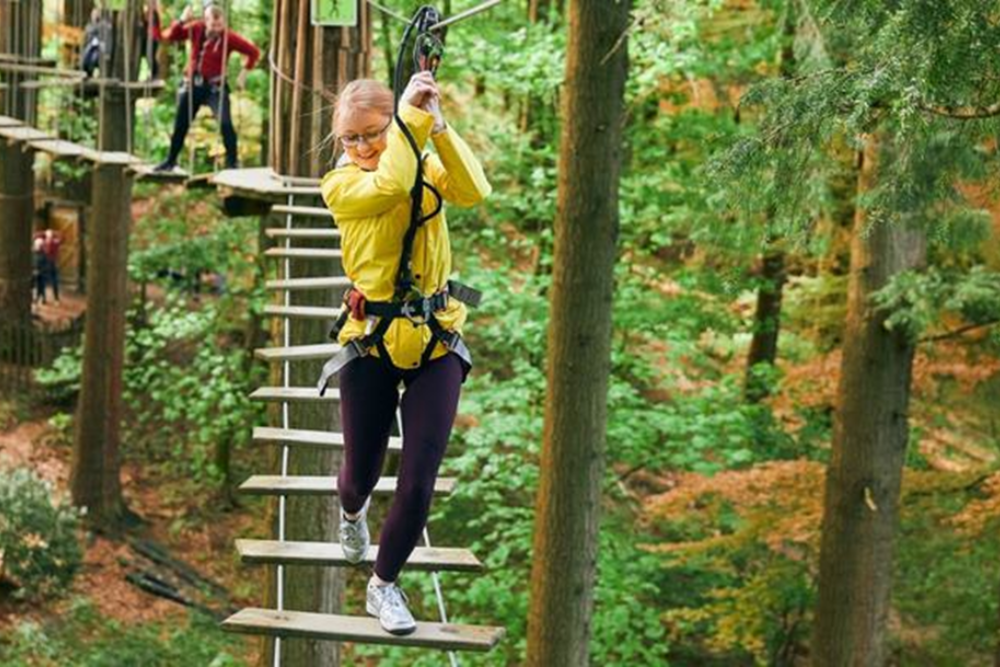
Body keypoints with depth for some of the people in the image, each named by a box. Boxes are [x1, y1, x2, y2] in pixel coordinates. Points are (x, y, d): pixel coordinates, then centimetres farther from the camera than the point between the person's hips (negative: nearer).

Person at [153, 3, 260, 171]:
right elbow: (169, 36, -5)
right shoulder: (196, 29, -6)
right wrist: (181, 22, -17)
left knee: (225, 123, -20)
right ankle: (171, 160, 31)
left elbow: (253, 52, -8)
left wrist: (244, 72, -9)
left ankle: (232, 162, -7)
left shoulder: (229, 37, -14)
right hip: (193, 84, 3)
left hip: (215, 86, -3)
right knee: (180, 124, 13)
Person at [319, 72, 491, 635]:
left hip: (436, 340, 1)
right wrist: (412, 115, -24)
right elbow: (389, 186, -28)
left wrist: (437, 125, -28)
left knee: (419, 484, -4)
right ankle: (353, 510, 54)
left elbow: (475, 190, -21)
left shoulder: (427, 168, 1)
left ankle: (385, 585, 21)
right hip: (371, 339, -1)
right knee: (363, 472, 14)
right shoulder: (341, 185, -6)